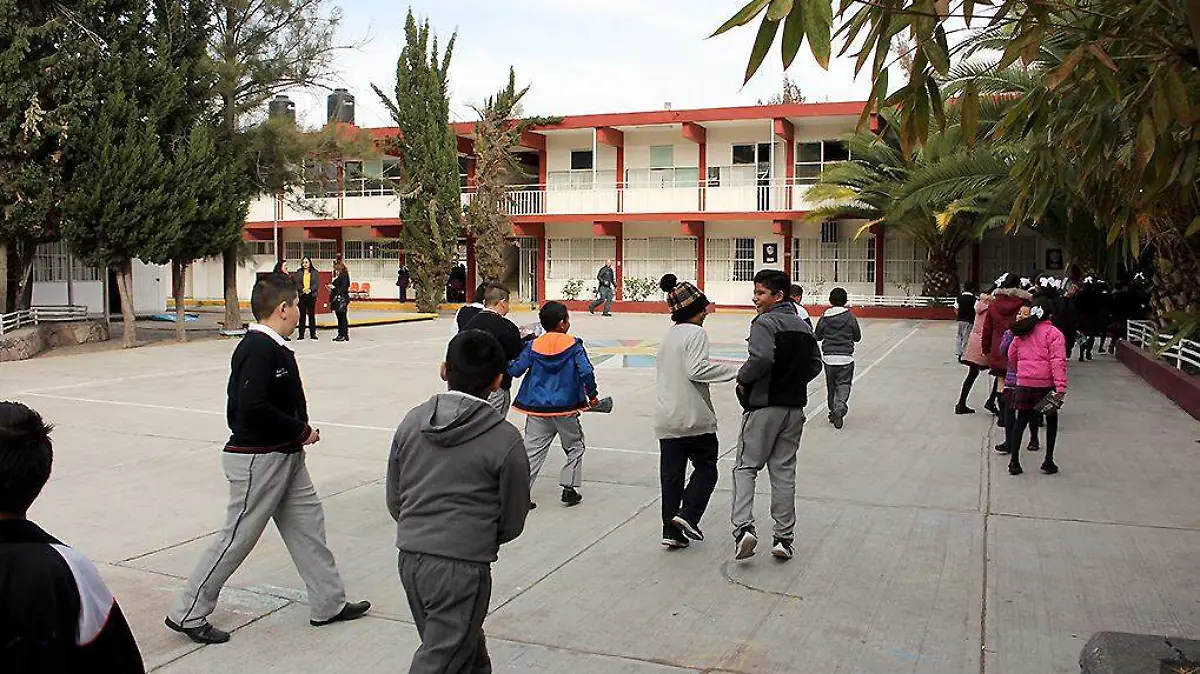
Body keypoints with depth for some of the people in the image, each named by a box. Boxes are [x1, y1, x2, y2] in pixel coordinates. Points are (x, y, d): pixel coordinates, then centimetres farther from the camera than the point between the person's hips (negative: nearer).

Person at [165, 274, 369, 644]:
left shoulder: (275, 348, 9)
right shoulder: (258, 349, -21)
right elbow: (253, 406, -29)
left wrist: (300, 428, 1)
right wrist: (301, 431, -19)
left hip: (285, 455, 10)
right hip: (258, 460, -10)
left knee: (308, 524, 13)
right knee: (237, 538, 1)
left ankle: (328, 604, 24)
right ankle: (188, 614, 16)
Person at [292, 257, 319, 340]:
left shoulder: (315, 272, 6)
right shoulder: (298, 272, 8)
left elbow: (317, 283, -1)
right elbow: (296, 282, 0)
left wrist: (310, 289, -16)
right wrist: (302, 289, -17)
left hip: (312, 295, -1)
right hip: (301, 295, 1)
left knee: (311, 314, 3)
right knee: (302, 315, 2)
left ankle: (313, 333, 8)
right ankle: (301, 334, 5)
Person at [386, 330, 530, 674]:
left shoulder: (412, 421, 2)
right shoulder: (505, 440, -11)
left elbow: (394, 501, 9)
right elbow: (512, 522, -1)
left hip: (409, 558, 6)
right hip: (462, 567, -6)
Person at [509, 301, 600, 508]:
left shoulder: (533, 346, 0)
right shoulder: (573, 345, -7)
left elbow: (515, 370, -3)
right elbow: (586, 372, -13)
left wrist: (509, 359, 18)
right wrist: (592, 395, 1)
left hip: (537, 408, 2)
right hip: (565, 408, -2)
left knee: (532, 450, 7)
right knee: (575, 446, 18)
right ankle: (569, 488, 14)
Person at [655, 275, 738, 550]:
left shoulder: (669, 335, 15)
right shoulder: (695, 333, -10)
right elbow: (696, 370, -21)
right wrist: (734, 371, -18)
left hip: (666, 418, 7)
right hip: (694, 417, -7)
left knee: (671, 472, 8)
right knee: (706, 467, 10)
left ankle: (671, 531, 10)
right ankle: (688, 514, -4)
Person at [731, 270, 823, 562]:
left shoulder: (765, 322, -13)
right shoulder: (803, 326, 11)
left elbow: (762, 358, -28)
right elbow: (815, 365, 16)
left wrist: (743, 378, -12)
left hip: (764, 406, -6)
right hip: (794, 406, 6)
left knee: (745, 466, 4)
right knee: (784, 471, 11)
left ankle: (743, 525, -11)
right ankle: (784, 538, 13)